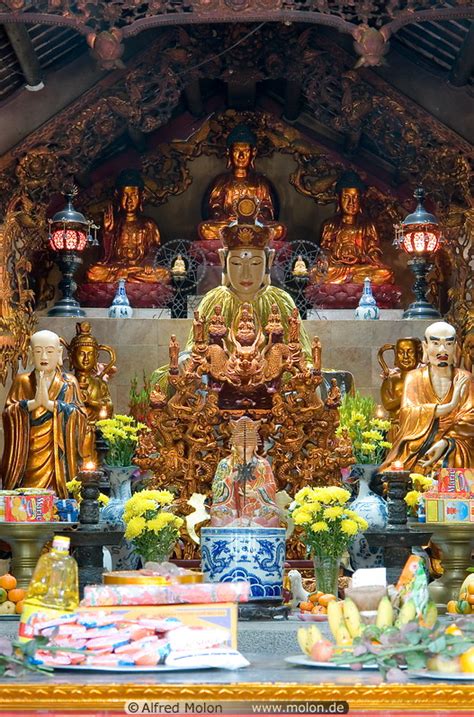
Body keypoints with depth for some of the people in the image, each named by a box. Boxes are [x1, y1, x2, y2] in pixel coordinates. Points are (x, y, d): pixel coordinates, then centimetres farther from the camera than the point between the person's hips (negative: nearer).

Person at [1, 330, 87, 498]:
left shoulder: (69, 383, 5)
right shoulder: (21, 381, 9)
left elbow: (80, 416, -6)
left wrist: (49, 403, -17)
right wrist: (34, 402, -18)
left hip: (57, 459, -1)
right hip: (28, 457, 1)